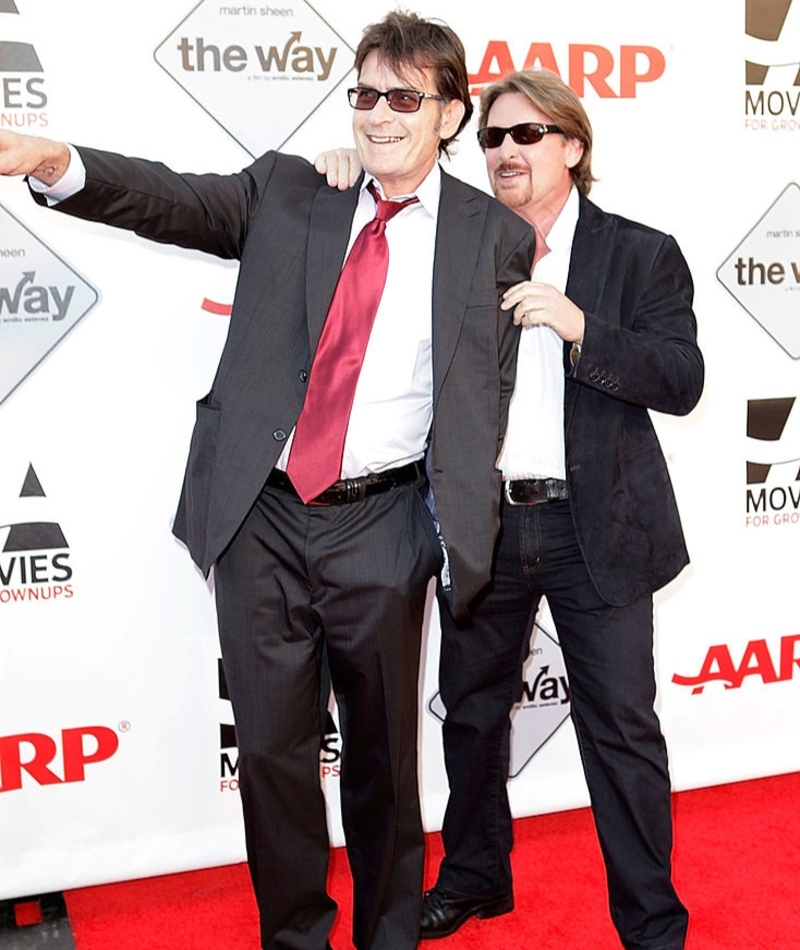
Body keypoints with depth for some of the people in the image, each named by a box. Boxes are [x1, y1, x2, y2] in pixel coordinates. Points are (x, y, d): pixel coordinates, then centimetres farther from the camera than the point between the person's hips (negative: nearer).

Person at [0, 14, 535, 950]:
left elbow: (489, 392, 3)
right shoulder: (287, 191, 7)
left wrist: (457, 524, -2)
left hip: (382, 528, -1)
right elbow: (177, 200, -6)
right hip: (260, 516, 2)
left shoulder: (496, 236, 3)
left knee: (381, 753, 12)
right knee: (270, 748, 11)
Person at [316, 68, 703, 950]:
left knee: (621, 728, 3)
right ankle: (474, 876, 39)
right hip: (480, 522, 3)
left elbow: (681, 382, -7)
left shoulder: (641, 254, 2)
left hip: (596, 528, -3)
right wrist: (347, 180, -3)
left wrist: (579, 327, -21)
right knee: (472, 710, 17)